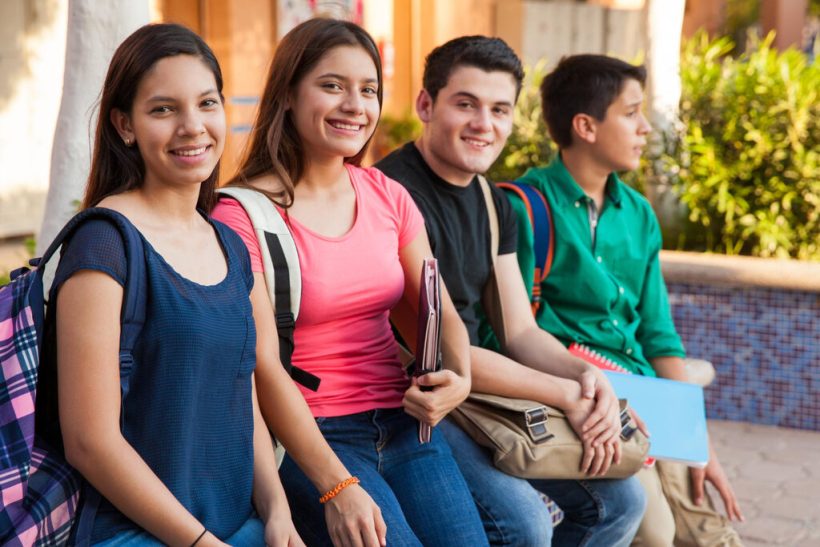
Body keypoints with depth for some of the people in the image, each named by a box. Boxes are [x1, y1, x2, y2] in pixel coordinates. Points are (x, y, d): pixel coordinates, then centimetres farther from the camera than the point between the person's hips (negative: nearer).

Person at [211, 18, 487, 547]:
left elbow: (440, 310, 11)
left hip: (402, 422, 5)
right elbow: (263, 366, -14)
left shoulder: (387, 196, 9)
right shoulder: (245, 213, -10)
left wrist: (460, 379, -11)